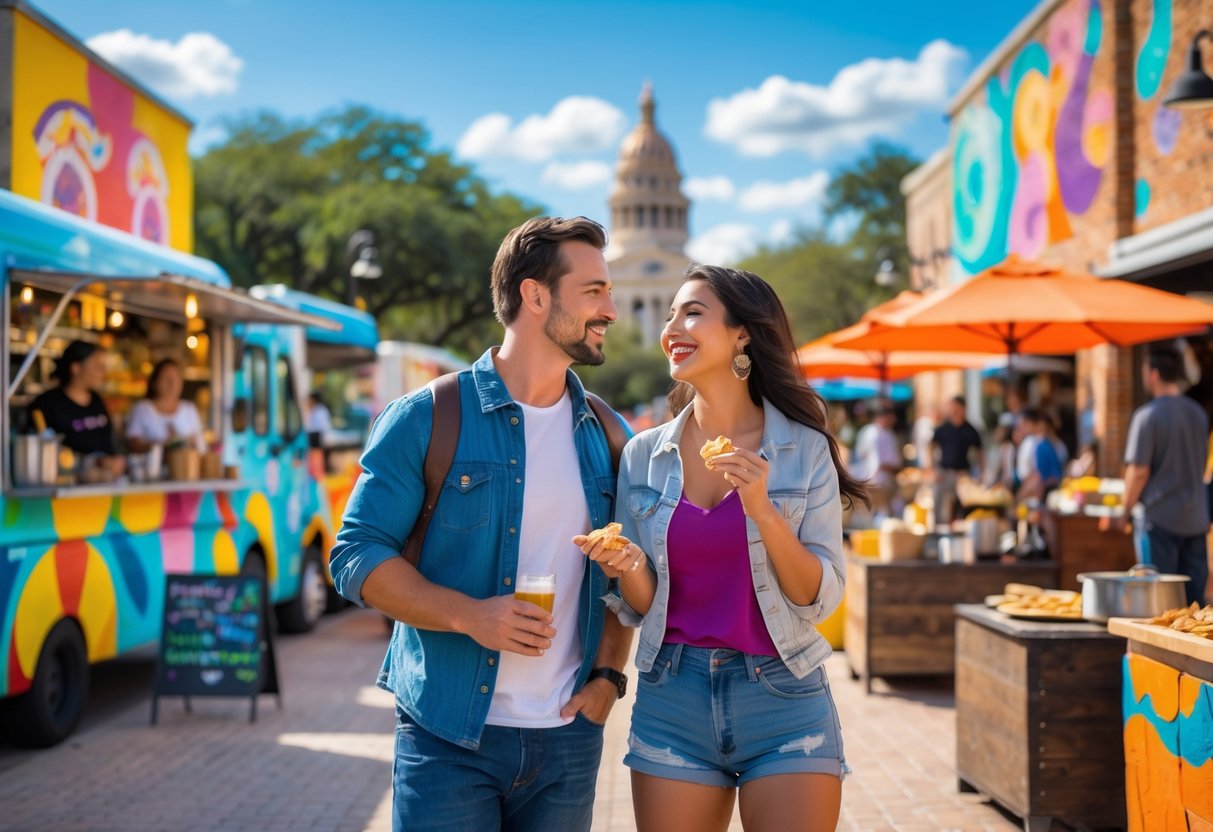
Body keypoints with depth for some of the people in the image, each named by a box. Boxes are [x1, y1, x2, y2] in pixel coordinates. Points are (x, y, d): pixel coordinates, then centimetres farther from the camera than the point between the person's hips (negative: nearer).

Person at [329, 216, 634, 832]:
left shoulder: (608, 438, 8)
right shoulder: (426, 419, -5)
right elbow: (358, 557, -7)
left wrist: (608, 674, 1)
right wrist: (469, 615, -19)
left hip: (568, 739, 4)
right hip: (448, 739, -4)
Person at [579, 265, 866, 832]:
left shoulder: (805, 449, -4)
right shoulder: (642, 455, 3)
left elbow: (821, 599, -6)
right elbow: (639, 607, 7)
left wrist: (763, 510, -19)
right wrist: (629, 567, -14)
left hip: (784, 702, -2)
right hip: (672, 702, 2)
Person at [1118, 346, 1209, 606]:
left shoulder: (1148, 415, -13)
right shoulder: (1199, 413, 9)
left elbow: (1139, 471, -15)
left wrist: (1127, 508, -3)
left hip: (1159, 517, -6)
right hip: (1196, 517, 6)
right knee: (1194, 598, 9)